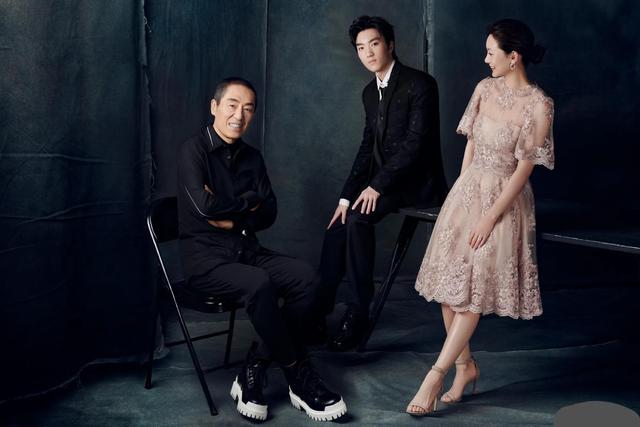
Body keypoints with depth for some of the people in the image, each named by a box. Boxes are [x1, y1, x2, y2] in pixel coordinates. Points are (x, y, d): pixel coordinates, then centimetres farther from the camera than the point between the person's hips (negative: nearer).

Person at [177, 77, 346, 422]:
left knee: (305, 277, -19)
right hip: (205, 258, -6)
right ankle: (299, 377, -16)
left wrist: (233, 219, -9)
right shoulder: (193, 150, -6)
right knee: (259, 284, -34)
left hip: (247, 251, 7)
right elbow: (204, 206, -19)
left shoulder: (251, 157, 14)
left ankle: (254, 370, -14)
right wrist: (249, 201, -5)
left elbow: (268, 214, 9)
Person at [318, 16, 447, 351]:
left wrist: (377, 186, -23)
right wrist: (347, 195, 1)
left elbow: (416, 142, -20)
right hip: (383, 181, 7)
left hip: (417, 182, -7)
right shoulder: (370, 92, 12)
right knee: (341, 221, -13)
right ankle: (320, 307, -8)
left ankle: (357, 314, -20)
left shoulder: (420, 84, -13)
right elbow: (368, 147, 12)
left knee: (358, 219, -27)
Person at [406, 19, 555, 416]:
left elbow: (524, 169, -14)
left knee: (475, 290, -7)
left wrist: (490, 218, -15)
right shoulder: (485, 88, 4)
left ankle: (436, 374, -3)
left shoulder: (538, 105, -14)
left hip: (504, 199, -6)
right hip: (466, 192, 6)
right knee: (449, 284, 4)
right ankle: (466, 366, 17)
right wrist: (462, 192, 9)